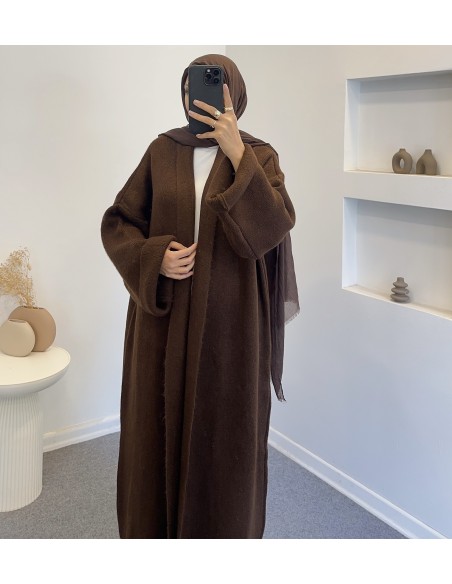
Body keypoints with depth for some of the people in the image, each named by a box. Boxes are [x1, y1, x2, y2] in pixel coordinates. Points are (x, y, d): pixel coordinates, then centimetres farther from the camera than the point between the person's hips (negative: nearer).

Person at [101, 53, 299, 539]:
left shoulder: (258, 156, -1)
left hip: (229, 323, -2)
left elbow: (274, 228, -17)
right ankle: (153, 530, 33)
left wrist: (236, 154, -22)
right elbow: (116, 222, 6)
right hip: (164, 321, 2)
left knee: (224, 435, 8)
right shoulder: (162, 151, 4)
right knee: (158, 431, 11)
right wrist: (155, 258, -13)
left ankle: (224, 531, 31)